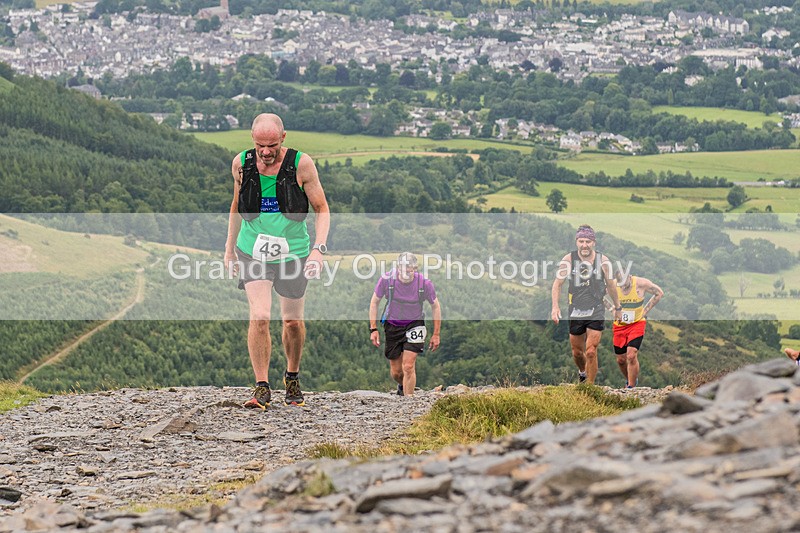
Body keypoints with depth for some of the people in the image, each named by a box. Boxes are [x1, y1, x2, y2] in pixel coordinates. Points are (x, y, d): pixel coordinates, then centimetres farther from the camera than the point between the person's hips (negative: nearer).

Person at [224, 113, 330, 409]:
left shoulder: (301, 164, -12)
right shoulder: (241, 164, -5)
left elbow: (322, 209, -4)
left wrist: (319, 248, -17)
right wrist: (230, 247, 17)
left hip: (292, 252, 0)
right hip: (253, 251, 0)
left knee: (293, 321, 10)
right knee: (259, 318, -16)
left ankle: (292, 378, 35)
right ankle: (262, 389, -8)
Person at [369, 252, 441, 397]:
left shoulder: (425, 284, -19)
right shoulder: (386, 280, -19)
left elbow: (435, 306, -1)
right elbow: (374, 302, -2)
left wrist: (436, 334, 1)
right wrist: (373, 329, -5)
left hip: (414, 325, -2)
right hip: (392, 325, 2)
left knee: (408, 367, -15)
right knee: (396, 372, 10)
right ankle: (402, 386, 44)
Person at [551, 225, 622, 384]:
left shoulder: (603, 261, -6)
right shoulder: (569, 259, -7)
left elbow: (610, 285, 7)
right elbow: (557, 283, -4)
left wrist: (617, 308, 18)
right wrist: (555, 306, -17)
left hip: (596, 312, -2)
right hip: (576, 312, 2)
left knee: (591, 352, -12)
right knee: (577, 352, 15)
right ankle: (582, 372, 46)